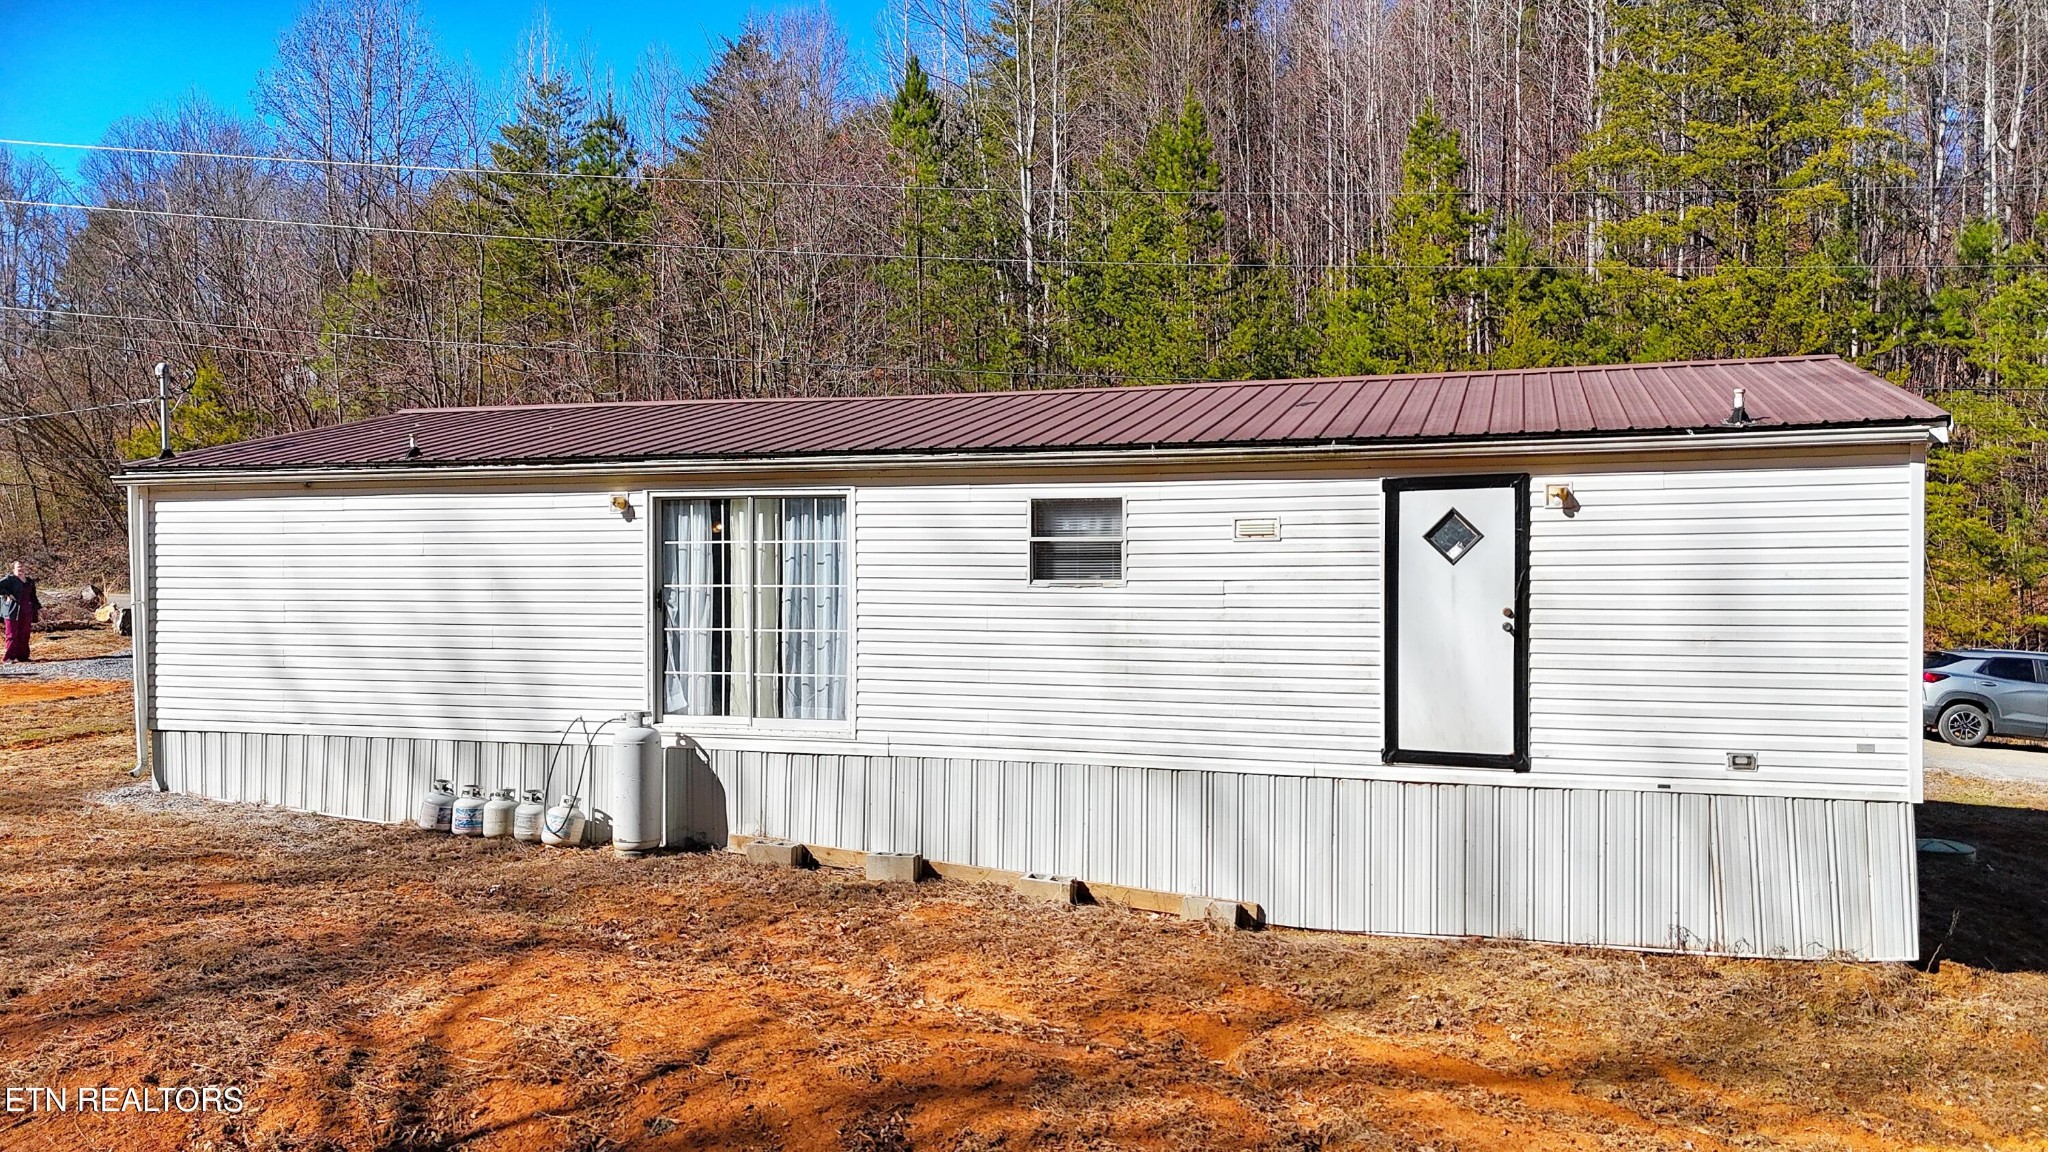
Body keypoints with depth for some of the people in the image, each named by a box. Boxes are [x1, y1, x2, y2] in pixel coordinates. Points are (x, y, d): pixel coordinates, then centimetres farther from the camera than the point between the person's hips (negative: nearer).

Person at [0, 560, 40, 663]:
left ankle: (23, 657, 12)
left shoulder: (30, 581, 15)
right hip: (13, 611, -5)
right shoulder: (9, 579, -3)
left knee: (24, 635, 6)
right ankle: (8, 658, -2)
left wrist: (39, 608, 19)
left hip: (27, 612, 5)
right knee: (12, 635, -4)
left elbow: (33, 597, 24)